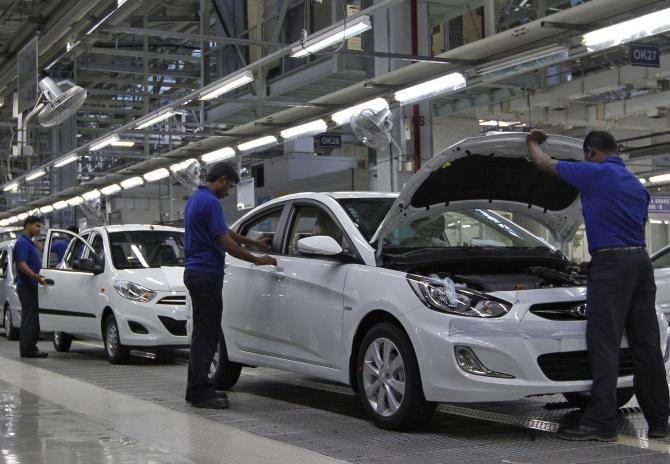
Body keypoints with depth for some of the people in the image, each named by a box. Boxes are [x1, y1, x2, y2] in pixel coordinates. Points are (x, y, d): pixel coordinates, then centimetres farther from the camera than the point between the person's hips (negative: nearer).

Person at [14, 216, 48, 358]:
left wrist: (38, 277, 23)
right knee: (29, 317, -9)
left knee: (32, 317, 12)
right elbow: (22, 265, -24)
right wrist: (35, 276, -36)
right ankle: (28, 349, -8)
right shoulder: (22, 243, -13)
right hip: (26, 286, -10)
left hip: (30, 286, 10)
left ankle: (29, 348, 16)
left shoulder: (29, 243, 19)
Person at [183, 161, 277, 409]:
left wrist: (255, 242, 29)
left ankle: (198, 388, 18)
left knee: (204, 333, 14)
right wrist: (257, 260, -7)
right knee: (206, 334, -7)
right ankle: (200, 392, -4)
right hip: (206, 275, -10)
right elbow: (225, 242, -17)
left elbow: (225, 231, 25)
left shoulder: (195, 199, 17)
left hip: (196, 273, 10)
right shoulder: (210, 202, -16)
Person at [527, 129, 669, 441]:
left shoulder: (595, 173, -4)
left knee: (604, 344, -8)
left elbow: (543, 164, 3)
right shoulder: (637, 185, 20)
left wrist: (533, 142, 25)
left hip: (611, 263, -8)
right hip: (641, 262, 8)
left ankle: (601, 424, -10)